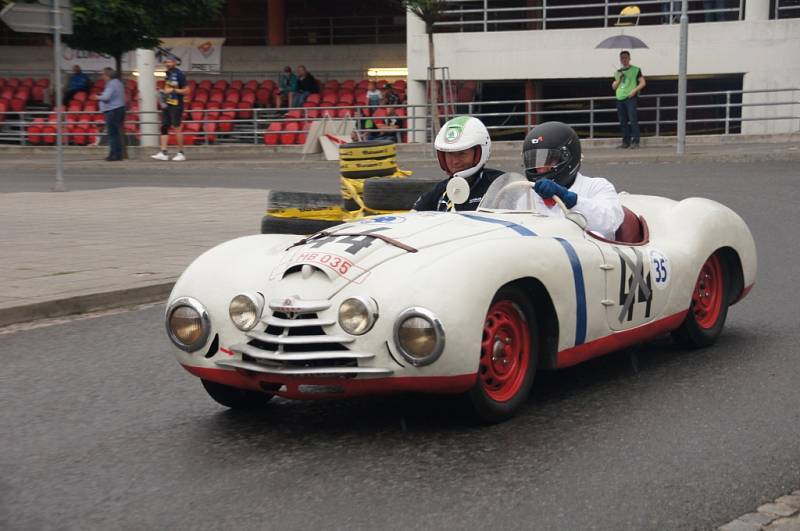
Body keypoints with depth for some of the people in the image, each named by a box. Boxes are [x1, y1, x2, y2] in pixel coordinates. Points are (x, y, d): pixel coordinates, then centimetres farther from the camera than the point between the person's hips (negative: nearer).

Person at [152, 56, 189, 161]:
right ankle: (163, 153, 2)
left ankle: (181, 153, 6)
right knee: (164, 127, 2)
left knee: (177, 128, -2)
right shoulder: (168, 73, 12)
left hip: (176, 105, -8)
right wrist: (163, 92, 8)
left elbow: (186, 91, -13)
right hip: (166, 104, 8)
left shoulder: (179, 74, -11)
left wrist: (173, 90, -18)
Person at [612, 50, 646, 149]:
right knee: (623, 122, 4)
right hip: (620, 98, 5)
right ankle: (626, 142, 10)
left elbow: (643, 82, 0)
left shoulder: (635, 70, 5)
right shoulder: (618, 72, 20)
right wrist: (618, 79, 1)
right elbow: (614, 87, 19)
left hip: (631, 98, -5)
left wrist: (634, 90, -14)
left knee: (633, 120, -12)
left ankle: (635, 142, -12)